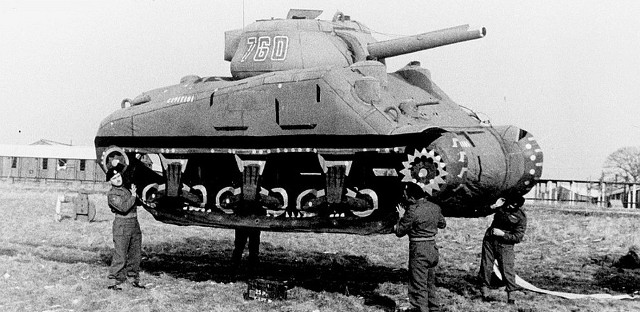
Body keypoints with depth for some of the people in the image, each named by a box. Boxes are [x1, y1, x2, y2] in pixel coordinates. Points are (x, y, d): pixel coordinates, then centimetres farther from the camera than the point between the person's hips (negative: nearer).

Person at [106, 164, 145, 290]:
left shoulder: (126, 187, 12)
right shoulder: (111, 194, -10)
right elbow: (124, 208, -21)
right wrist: (133, 196, -11)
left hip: (135, 223, 7)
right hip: (122, 224, -7)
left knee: (135, 254, 11)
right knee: (120, 255, -8)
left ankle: (135, 279, 20)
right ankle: (114, 282, -2)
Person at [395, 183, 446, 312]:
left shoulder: (413, 211, -20)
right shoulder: (435, 207, 2)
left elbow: (399, 232, -11)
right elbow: (442, 224, 20)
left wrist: (401, 217, 3)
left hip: (419, 250, -8)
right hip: (433, 248, 8)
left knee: (419, 286, 1)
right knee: (430, 283, 22)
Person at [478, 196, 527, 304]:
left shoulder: (521, 217, -14)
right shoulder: (504, 204, -1)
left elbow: (518, 238, -13)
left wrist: (502, 234, -21)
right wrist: (493, 206, -10)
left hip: (505, 244, -4)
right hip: (489, 238, 4)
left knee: (506, 269, -8)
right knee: (486, 265, 5)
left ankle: (511, 295, 2)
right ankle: (485, 291, 16)